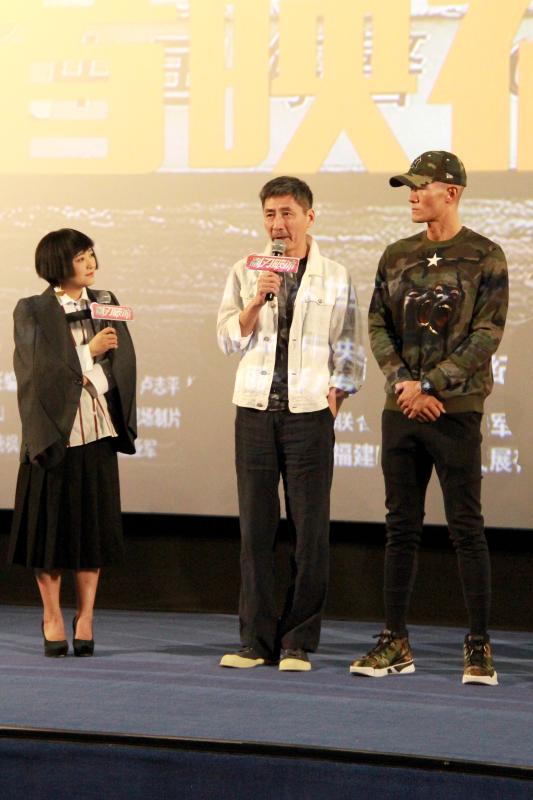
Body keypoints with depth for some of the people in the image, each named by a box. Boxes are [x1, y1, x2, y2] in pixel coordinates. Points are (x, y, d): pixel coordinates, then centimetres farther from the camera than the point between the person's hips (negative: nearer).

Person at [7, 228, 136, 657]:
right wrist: (88, 352, -12)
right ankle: (52, 618, 11)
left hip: (97, 430, 3)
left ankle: (85, 618, 10)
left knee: (93, 525, 3)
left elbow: (123, 362, 6)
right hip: (53, 431, -3)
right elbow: (41, 368, -10)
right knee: (51, 524, 1)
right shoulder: (33, 311, -2)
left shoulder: (105, 303, 10)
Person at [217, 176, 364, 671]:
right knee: (255, 527, 2)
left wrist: (335, 398, 0)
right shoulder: (245, 273, 9)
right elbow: (228, 339, 3)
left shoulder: (335, 279, 6)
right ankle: (256, 639, 7)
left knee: (310, 530, -3)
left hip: (309, 413, -1)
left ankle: (298, 642, 3)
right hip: (255, 411, 1)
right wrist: (257, 300, -11)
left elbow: (347, 353, 9)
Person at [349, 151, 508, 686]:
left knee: (466, 529, -3)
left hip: (456, 409, -5)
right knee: (401, 528, 8)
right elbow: (378, 325, 10)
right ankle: (395, 644, 13)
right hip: (400, 410, 5)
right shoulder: (396, 256, 13)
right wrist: (402, 381, -7)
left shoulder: (484, 257, -2)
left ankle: (478, 647, 0)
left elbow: (486, 335, -8)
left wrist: (430, 385, -13)